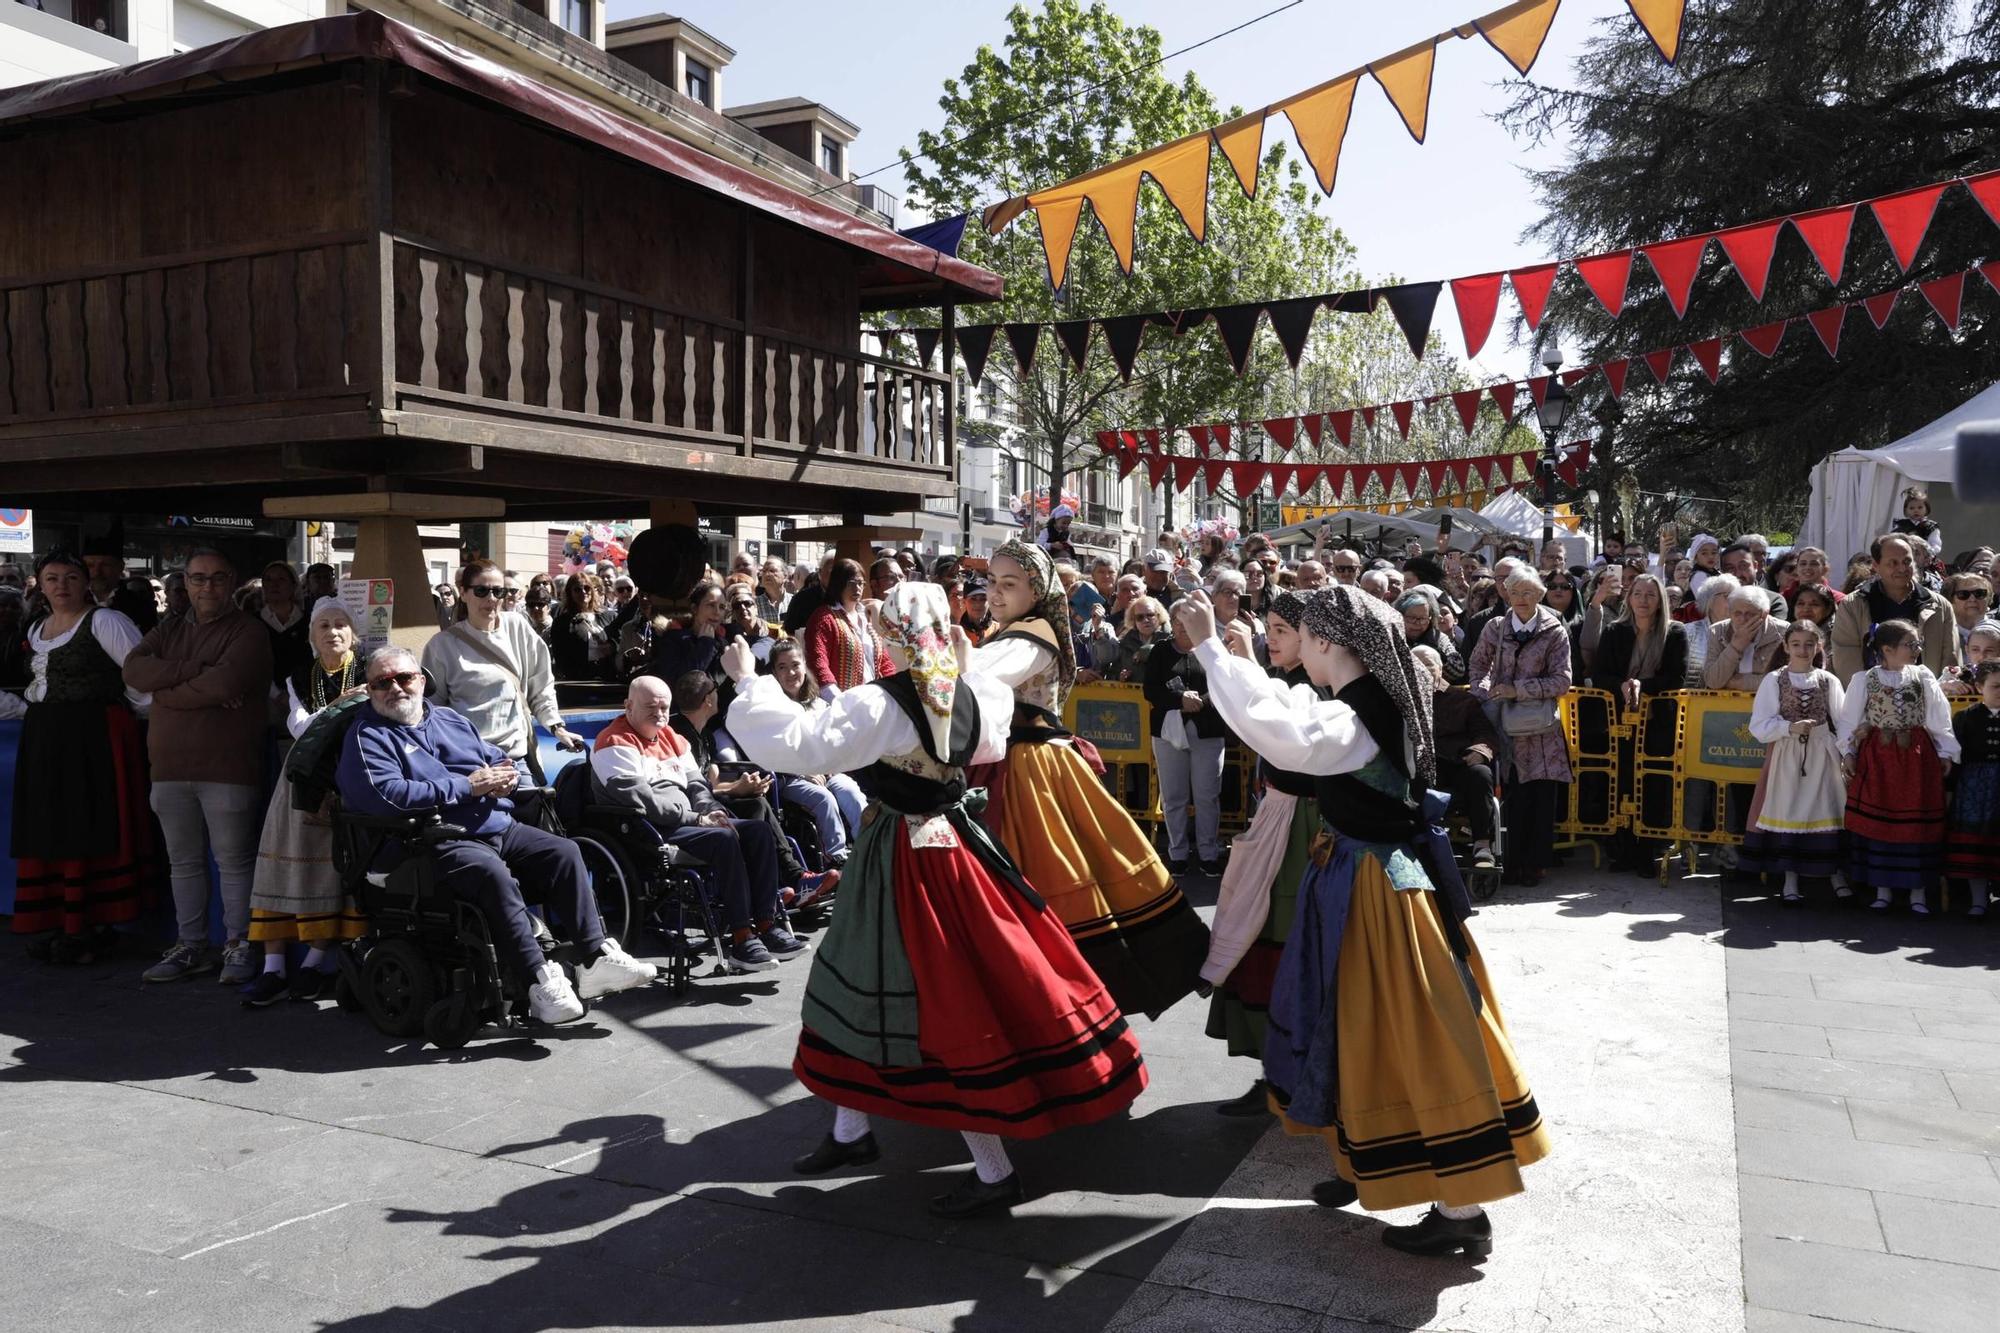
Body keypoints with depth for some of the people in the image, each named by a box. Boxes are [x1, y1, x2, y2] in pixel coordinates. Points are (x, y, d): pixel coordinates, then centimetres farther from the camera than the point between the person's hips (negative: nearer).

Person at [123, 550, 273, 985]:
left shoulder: (248, 631, -3)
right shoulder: (168, 632, 17)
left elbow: (228, 683, -19)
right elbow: (134, 670, -1)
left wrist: (168, 690, -6)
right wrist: (197, 670, -13)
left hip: (227, 767, -6)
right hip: (171, 767, 6)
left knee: (234, 861, -1)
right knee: (184, 863, 13)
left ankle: (238, 945, 8)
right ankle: (191, 946, 21)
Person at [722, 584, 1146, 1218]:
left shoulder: (878, 703, -21)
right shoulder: (967, 696, 0)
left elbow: (795, 741, -25)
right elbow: (989, 743, 21)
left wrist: (748, 679, -14)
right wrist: (966, 668, 24)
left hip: (906, 858, -8)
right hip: (958, 839, 8)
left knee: (943, 1003, 0)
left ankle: (994, 1171, 10)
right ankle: (850, 1131, 36)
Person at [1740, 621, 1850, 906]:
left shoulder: (1828, 681, 3)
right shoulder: (1773, 680, 0)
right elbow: (1759, 726, -4)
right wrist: (1790, 727, -18)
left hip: (1821, 756, 1)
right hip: (1786, 755, -1)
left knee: (1826, 809, 3)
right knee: (1788, 812, 2)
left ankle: (1837, 875, 17)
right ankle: (1790, 880, 13)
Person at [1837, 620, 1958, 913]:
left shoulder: (1923, 677, 2)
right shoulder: (1864, 680, -1)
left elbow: (1939, 718, 5)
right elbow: (1850, 719, 4)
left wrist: (1945, 752, 3)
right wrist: (1848, 752, -2)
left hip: (1916, 756, 1)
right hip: (1876, 757, -1)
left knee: (1918, 821, 3)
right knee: (1878, 821, 4)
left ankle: (1918, 891, 12)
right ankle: (1882, 889, 14)